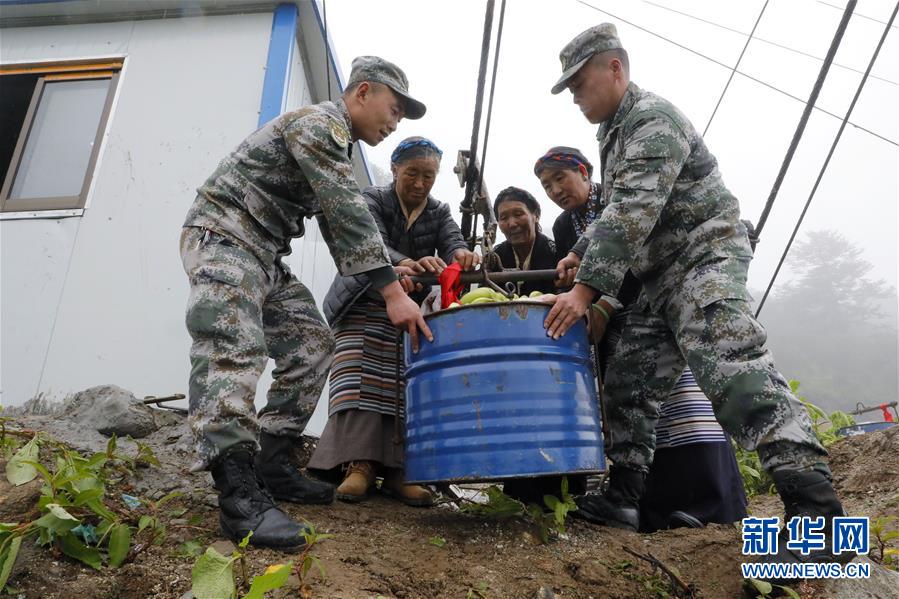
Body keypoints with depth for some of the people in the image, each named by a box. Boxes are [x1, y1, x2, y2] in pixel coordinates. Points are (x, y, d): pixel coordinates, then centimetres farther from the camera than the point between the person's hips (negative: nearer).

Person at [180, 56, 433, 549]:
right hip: (222, 236, -10)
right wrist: (393, 294, -25)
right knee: (234, 349, -24)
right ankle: (239, 494, -31)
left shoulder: (338, 145, 22)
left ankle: (273, 465, 5)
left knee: (312, 344, 2)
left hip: (264, 255, 10)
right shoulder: (319, 122, -11)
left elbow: (339, 229, 21)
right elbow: (349, 214, -22)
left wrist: (391, 279, 10)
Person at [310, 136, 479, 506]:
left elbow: (452, 243, -10)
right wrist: (406, 264, -44)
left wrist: (461, 255, -37)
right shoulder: (372, 201, -2)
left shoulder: (439, 213, 9)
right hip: (367, 306, -2)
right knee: (363, 377, -19)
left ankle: (397, 468, -10)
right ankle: (360, 462, -20)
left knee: (407, 387, -10)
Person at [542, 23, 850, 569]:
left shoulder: (652, 119, -12)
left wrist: (586, 287, -28)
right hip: (663, 279, 10)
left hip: (706, 257, -10)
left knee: (732, 368, -25)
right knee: (632, 378, 5)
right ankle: (623, 496, 11)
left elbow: (631, 214, -24)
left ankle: (817, 514, -24)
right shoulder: (616, 132, 20)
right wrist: (581, 259, 9)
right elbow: (618, 213, 24)